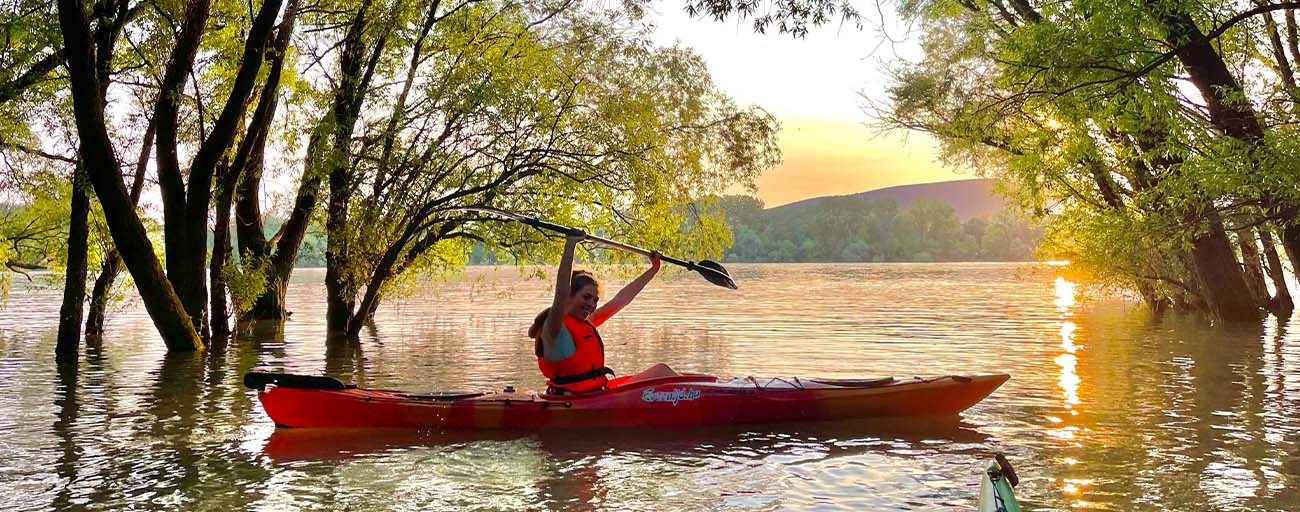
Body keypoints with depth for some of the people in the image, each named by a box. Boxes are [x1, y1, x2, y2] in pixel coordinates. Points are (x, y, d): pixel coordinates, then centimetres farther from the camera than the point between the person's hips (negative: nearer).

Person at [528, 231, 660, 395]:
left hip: (596, 398, 8)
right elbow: (561, 294, -28)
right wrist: (570, 245, -33)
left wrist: (653, 269, 27)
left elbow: (621, 300, 22)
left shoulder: (587, 324, 14)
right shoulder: (554, 327, -9)